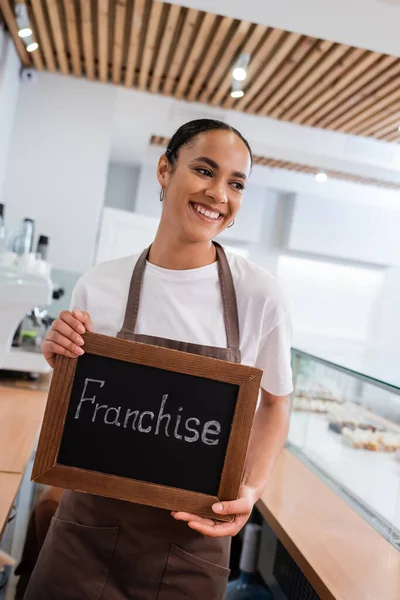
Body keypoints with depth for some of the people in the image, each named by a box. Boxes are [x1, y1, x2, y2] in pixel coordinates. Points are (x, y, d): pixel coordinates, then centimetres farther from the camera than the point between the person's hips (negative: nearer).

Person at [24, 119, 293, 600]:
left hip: (193, 539, -1)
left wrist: (251, 490, -13)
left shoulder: (260, 296, -14)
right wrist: (64, 364, -15)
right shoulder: (98, 286, -8)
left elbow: (274, 405, 2)